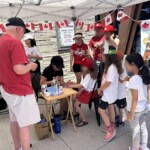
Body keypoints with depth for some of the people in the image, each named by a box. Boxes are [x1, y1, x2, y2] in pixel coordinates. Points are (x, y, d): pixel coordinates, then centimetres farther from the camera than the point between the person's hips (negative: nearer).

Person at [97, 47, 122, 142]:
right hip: (111, 93, 10)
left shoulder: (111, 68, -27)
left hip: (109, 94, -10)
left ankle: (111, 130, 9)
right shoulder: (111, 66, 4)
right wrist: (102, 88, 2)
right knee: (111, 109, 20)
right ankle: (112, 127, 37)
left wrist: (100, 89, -13)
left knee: (101, 110, -2)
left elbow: (108, 82, -28)